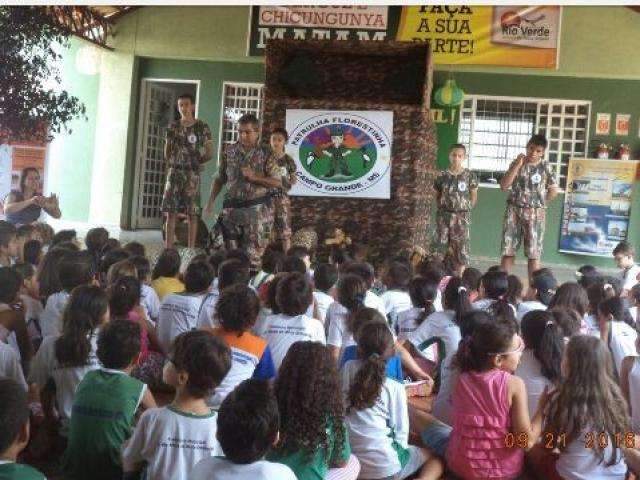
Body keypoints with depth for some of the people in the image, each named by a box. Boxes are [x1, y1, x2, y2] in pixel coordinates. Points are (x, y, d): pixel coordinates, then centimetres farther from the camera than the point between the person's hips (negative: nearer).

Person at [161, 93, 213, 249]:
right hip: (174, 173, 3)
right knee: (171, 212, 2)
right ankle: (168, 249, 7)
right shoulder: (173, 127, 10)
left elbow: (210, 153, 1)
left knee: (192, 214, 0)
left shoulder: (202, 127, 0)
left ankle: (191, 249, 6)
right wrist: (172, 165, 8)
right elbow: (167, 152, 18)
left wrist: (195, 163, 0)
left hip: (192, 175, -3)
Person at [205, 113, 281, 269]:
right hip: (231, 207, 3)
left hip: (256, 209, -3)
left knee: (253, 253, -5)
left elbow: (278, 182, -4)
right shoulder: (229, 151, 7)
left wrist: (254, 177, -15)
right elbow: (220, 179, 13)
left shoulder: (265, 154, -2)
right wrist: (210, 202, 6)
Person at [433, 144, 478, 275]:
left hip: (461, 216, -2)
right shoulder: (442, 175, 2)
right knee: (442, 246, 5)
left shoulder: (470, 175, -2)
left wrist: (466, 209, 0)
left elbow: (474, 196, 5)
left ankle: (459, 277, 2)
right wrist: (442, 207, 3)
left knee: (461, 247, -3)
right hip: (444, 215, 2)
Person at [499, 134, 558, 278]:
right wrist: (517, 165, -10)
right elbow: (504, 186, -6)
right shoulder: (517, 163, 4)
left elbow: (553, 191, 6)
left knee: (534, 253, 2)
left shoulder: (545, 167, 0)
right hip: (514, 211, 1)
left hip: (535, 213, -1)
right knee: (508, 250, 2)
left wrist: (539, 203, 5)